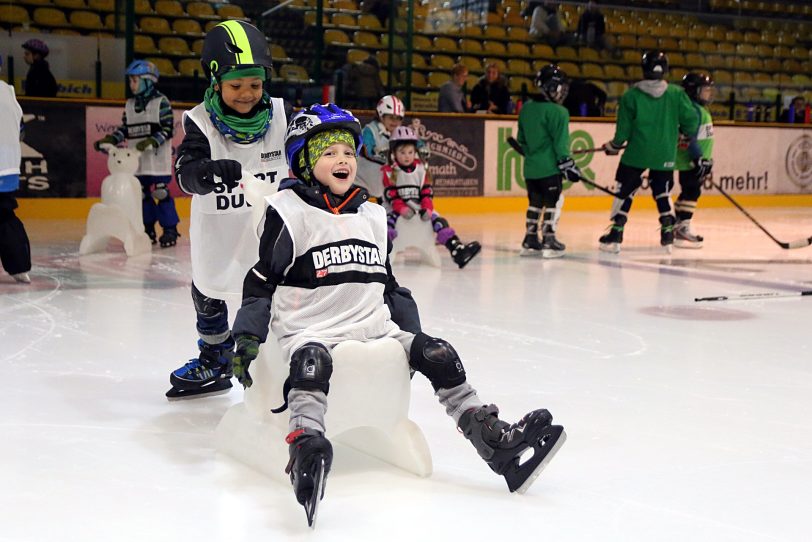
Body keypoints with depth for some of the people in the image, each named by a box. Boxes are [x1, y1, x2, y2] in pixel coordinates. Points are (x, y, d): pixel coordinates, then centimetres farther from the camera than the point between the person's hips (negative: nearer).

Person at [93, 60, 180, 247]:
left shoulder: (161, 102, -7)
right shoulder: (129, 105, 13)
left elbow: (168, 129, -11)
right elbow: (125, 129, 16)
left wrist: (151, 141, -23)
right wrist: (109, 140, 3)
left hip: (158, 159, -6)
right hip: (137, 161, 6)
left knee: (160, 192, -7)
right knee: (141, 194, 8)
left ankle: (170, 229, 1)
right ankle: (149, 229, 17)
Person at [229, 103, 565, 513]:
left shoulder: (373, 216, 14)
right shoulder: (289, 213, -5)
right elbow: (260, 282, -4)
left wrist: (409, 333, 21)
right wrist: (247, 338, -12)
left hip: (372, 327, 6)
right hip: (308, 330, -5)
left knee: (438, 355, -10)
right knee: (311, 362, -39)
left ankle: (495, 442, -8)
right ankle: (306, 448, -56)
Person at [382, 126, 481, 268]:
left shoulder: (421, 168, 8)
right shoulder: (389, 171, -2)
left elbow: (427, 192, 4)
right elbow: (391, 195, -10)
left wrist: (427, 209, -13)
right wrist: (402, 209, -25)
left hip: (419, 207, 3)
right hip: (397, 209, -3)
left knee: (439, 221, -16)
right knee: (388, 220, -34)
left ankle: (457, 250, -26)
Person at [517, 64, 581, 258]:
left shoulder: (526, 108, 9)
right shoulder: (557, 112, -14)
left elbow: (522, 139, 17)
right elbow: (560, 142, -16)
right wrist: (568, 164, -10)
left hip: (530, 166, 7)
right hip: (550, 167, -7)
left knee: (535, 202, 15)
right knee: (552, 203, 1)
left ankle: (530, 240, 17)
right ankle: (548, 241, 2)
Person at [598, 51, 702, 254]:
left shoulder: (631, 95, -8)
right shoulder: (677, 94, -3)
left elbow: (623, 129, -6)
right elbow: (691, 119, 0)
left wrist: (614, 146, 11)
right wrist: (687, 135, 22)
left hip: (636, 153, -2)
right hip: (664, 156, 2)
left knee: (625, 191, 8)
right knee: (663, 193, 17)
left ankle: (615, 234, 4)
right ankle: (668, 233, 12)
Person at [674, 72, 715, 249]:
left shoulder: (702, 110, 18)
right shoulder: (693, 110, -16)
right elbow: (688, 138, -24)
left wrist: (705, 158, 27)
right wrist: (699, 158, -26)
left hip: (696, 161, 11)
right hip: (689, 161, -11)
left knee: (690, 193, 14)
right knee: (691, 193, -11)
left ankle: (676, 227, 21)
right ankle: (682, 229, -11)